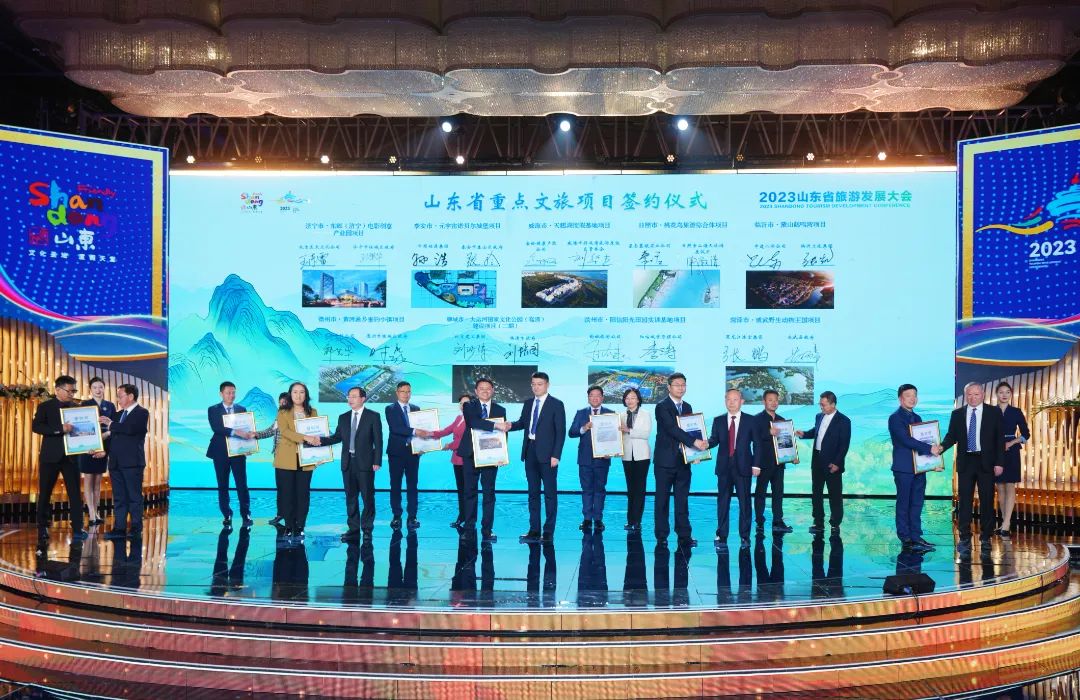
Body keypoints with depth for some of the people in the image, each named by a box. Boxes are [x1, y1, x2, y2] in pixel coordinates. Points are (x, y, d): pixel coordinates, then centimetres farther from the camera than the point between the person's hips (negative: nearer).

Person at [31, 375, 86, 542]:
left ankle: (77, 529, -1)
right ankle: (42, 528, 20)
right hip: (50, 456, -2)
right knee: (44, 493, 7)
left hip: (70, 456, 2)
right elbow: (36, 426, -14)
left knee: (75, 493, -2)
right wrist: (60, 429, -25)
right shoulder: (45, 407, 0)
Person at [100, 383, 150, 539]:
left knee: (134, 496, -2)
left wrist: (111, 424, -10)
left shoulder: (142, 413, -5)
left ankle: (136, 529, 3)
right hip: (116, 462, 8)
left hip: (132, 462, -7)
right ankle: (119, 528, 12)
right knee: (118, 497, 8)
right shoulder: (119, 414, 18)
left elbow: (130, 429, -22)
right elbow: (114, 435, 19)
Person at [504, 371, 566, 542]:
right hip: (530, 451, 6)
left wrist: (556, 455, -14)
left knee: (550, 493, 1)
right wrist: (510, 425, -10)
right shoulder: (528, 403, 13)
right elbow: (522, 422, 13)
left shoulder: (556, 404, -4)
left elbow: (561, 431, -7)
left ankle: (548, 531, 6)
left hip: (547, 454, -6)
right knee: (533, 492, 10)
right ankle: (534, 529, 16)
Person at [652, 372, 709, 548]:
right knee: (662, 499, 2)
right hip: (665, 461, -5)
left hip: (683, 461, 5)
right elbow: (672, 429, -20)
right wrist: (694, 442, -26)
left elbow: (690, 429, 13)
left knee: (682, 499, 6)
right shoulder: (662, 407, -8)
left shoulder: (687, 407, 14)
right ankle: (662, 536, 10)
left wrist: (699, 443, -8)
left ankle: (684, 535, 10)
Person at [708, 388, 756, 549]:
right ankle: (721, 536, 11)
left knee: (744, 502, 3)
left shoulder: (750, 421, 4)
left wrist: (756, 465, -4)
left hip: (743, 467, -1)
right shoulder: (718, 421, 9)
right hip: (724, 467, 2)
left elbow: (756, 444, 3)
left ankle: (745, 537, 11)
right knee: (722, 502, 5)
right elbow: (714, 440, 4)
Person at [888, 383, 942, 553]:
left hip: (919, 467, 7)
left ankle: (915, 536, 15)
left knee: (917, 504, 9)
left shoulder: (916, 418, 17)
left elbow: (921, 441, 17)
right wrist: (929, 448, -20)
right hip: (904, 468, -7)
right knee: (904, 504, 0)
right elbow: (906, 440, -20)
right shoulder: (895, 418, -9)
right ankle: (905, 539, 4)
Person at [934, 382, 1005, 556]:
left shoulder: (994, 412, 2)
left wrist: (999, 463, -6)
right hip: (965, 462, 1)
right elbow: (952, 436, 6)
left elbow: (1000, 438, 0)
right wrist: (942, 446, -15)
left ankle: (985, 537, 14)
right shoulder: (957, 414, 7)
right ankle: (965, 539, 6)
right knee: (964, 500, 1)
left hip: (986, 462, -1)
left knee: (987, 500, 4)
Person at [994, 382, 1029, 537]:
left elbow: (1026, 434, 4)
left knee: (1010, 487, -8)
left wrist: (1011, 443, -10)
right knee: (1000, 488, 5)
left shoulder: (1016, 412, 3)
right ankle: (1006, 523, 14)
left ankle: (1006, 525, -15)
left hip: (1011, 453, -1)